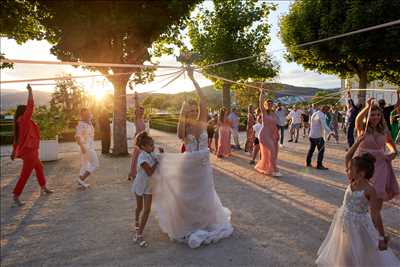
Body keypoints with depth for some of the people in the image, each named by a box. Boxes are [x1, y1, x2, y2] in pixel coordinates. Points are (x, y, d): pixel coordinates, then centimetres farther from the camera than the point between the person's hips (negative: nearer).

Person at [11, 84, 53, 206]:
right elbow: (31, 105, -20)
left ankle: (43, 188, 38)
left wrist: (14, 151, 17)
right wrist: (30, 90, -12)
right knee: (25, 174, -5)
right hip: (29, 151, -10)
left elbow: (17, 137, 13)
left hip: (28, 150, 10)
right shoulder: (24, 120, -16)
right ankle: (16, 196, -1)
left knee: (39, 167, 24)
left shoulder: (20, 122, 9)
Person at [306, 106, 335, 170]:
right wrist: (330, 132, -38)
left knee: (311, 149, 17)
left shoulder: (314, 114, 13)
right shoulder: (322, 115, -14)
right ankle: (319, 165, -1)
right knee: (321, 150, -2)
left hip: (311, 135, 9)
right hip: (318, 136, -9)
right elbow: (324, 125, -28)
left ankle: (308, 162, 23)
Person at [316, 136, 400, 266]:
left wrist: (382, 237, -18)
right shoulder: (352, 181, -6)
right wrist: (358, 141, -4)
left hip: (358, 225, -6)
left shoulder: (369, 190, -22)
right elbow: (348, 157, -3)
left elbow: (375, 215, -20)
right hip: (344, 221, 6)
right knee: (343, 254, 23)